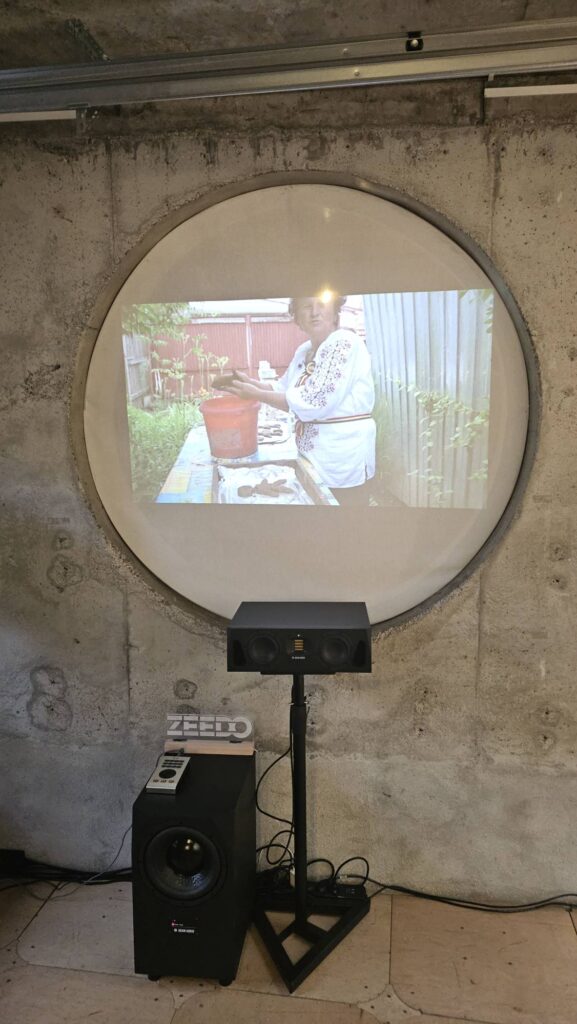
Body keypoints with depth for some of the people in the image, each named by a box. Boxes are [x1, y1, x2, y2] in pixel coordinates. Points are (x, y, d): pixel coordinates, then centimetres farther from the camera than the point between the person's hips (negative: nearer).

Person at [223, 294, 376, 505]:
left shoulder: (346, 343, -18)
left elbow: (314, 402, -25)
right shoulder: (303, 351, 9)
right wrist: (249, 381, 0)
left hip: (343, 454, -8)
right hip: (313, 453, 8)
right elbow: (283, 388, 18)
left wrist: (257, 394, -20)